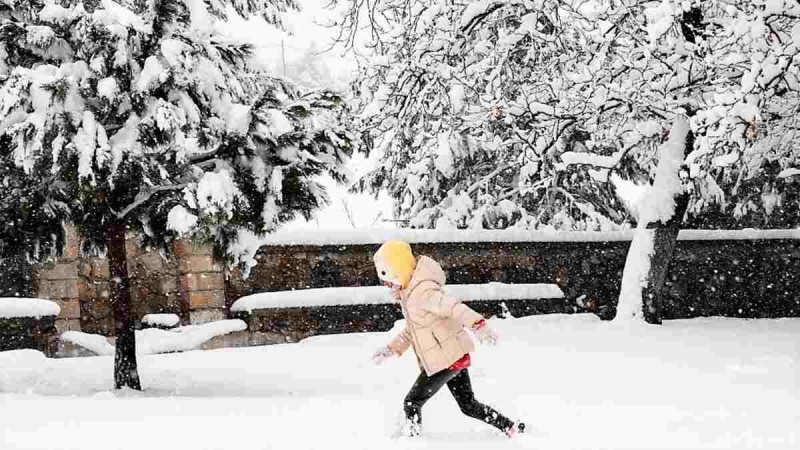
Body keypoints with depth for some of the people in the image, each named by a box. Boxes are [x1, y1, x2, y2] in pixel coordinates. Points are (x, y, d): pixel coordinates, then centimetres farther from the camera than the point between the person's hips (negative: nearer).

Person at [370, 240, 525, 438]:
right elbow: (411, 330, 26)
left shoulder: (421, 291, -20)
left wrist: (478, 324, -47)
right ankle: (512, 429, 21)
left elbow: (453, 307, -34)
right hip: (456, 356, 10)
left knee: (411, 404, 0)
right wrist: (391, 349, 22)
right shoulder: (409, 293, 13)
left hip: (445, 360, -10)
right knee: (468, 405, 18)